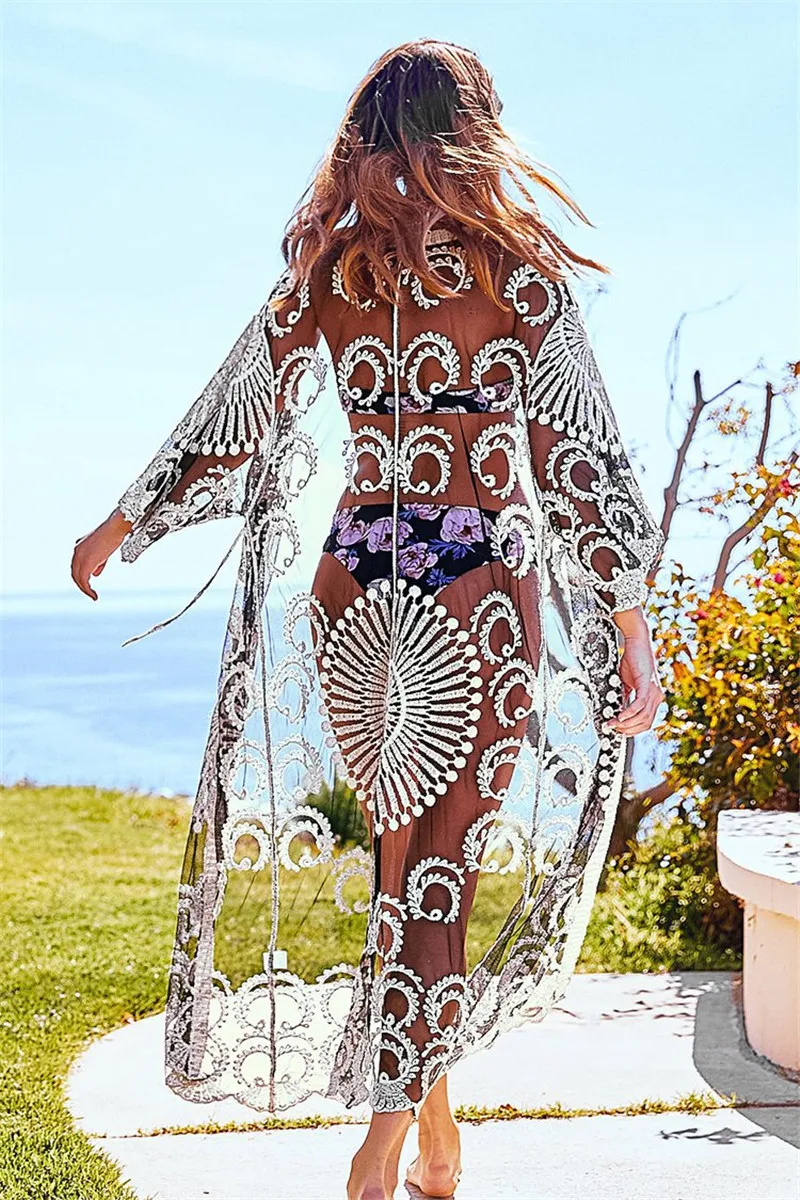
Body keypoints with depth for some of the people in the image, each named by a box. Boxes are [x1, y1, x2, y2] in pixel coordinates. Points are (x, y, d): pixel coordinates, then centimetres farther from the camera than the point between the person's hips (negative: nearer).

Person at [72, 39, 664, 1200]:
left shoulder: (319, 280, 4)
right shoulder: (521, 278, -4)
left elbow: (221, 433, 11)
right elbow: (588, 470, -6)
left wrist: (118, 529, 26)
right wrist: (630, 633, -2)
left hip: (349, 596, 3)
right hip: (480, 596, -3)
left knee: (392, 850, 16)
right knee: (445, 867, 3)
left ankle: (428, 1101, 23)